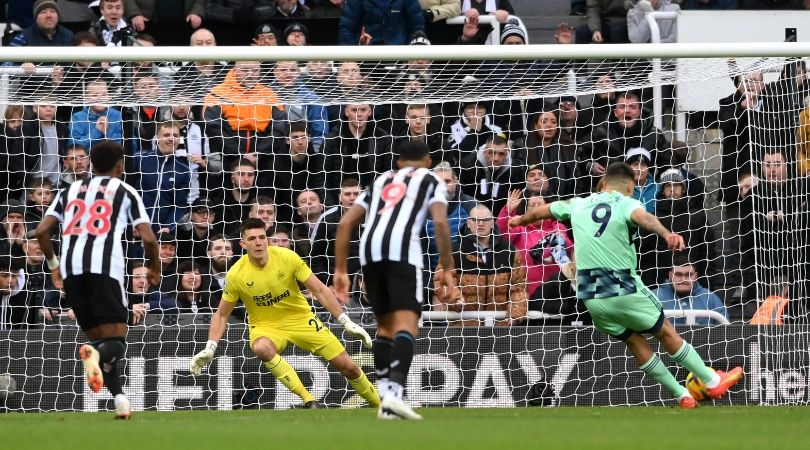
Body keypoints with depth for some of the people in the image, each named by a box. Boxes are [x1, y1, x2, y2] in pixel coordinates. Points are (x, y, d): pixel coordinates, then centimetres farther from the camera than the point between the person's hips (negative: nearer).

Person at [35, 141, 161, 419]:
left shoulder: (71, 191, 24)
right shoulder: (125, 192, 14)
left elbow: (42, 231, 14)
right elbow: (148, 238, 5)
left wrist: (53, 266, 27)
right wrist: (155, 269, 23)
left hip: (72, 271, 4)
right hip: (105, 269, -4)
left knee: (98, 336, 16)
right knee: (116, 341, -5)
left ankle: (118, 396, 3)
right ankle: (96, 355, -39)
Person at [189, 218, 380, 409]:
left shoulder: (287, 257, -16)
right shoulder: (236, 275, -16)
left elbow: (319, 290, -8)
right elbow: (222, 315, -1)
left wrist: (347, 323, -12)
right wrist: (210, 348, -13)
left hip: (300, 319, 1)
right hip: (265, 326, -1)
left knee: (348, 367, -6)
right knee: (261, 348, -39)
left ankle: (379, 405, 21)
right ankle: (309, 401, -31)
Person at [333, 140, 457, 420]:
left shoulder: (380, 181, 33)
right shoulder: (431, 180, 21)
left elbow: (346, 222, 23)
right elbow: (440, 222, 2)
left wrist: (340, 269, 23)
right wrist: (447, 268, 4)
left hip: (369, 250, 5)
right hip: (402, 249, -5)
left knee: (385, 324, 19)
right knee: (407, 322, -12)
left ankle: (385, 395, 12)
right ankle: (395, 391, -33)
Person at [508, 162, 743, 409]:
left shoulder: (578, 205, 11)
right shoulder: (626, 204, -5)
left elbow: (543, 210, 29)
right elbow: (643, 217, -30)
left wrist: (521, 220, 50)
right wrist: (666, 233, -50)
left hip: (591, 296, 5)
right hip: (625, 291, -5)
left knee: (634, 341, 17)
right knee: (666, 332, 11)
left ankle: (682, 396, 20)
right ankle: (713, 381, 19)